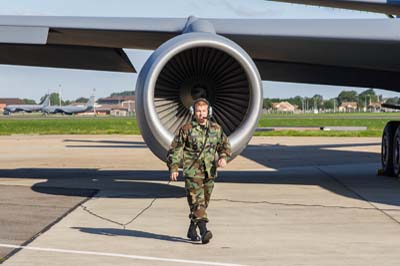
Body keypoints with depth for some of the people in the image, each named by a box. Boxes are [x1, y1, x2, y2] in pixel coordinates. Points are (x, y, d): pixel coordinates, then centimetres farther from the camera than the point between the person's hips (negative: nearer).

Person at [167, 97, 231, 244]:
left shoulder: (216, 129, 7)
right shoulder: (186, 129, -4)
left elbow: (225, 146, 16)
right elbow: (175, 150, -1)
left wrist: (223, 157, -4)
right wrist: (173, 168, -9)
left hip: (209, 172, 5)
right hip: (192, 172, -5)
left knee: (203, 203, 11)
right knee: (197, 202, -15)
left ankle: (192, 230, 26)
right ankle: (204, 231, -24)